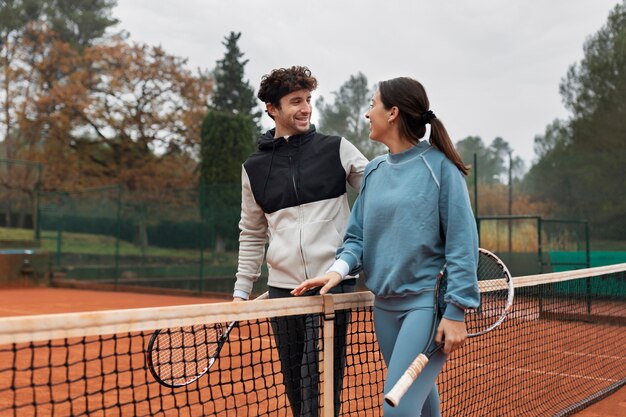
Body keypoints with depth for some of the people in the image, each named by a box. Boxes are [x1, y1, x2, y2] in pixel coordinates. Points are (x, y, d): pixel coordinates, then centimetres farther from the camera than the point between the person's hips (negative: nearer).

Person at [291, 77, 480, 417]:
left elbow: (461, 242, -12)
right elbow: (357, 236, 11)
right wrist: (339, 269, -10)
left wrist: (456, 311, -16)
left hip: (428, 302, -6)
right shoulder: (373, 171, 9)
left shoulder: (439, 166, -9)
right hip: (385, 305, 6)